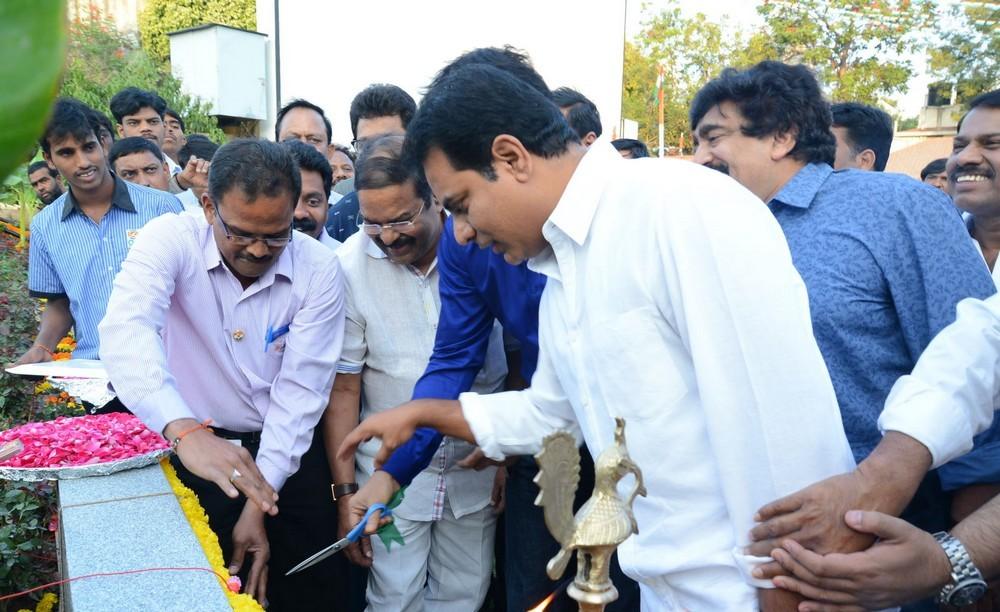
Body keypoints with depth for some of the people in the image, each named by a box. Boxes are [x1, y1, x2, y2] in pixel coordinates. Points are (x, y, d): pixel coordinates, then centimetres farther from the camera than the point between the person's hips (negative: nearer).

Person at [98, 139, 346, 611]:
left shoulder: (318, 270, -13)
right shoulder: (170, 240, -15)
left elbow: (301, 388, -14)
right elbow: (127, 331, -34)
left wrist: (259, 501, -18)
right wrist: (185, 430, -50)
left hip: (288, 453, 1)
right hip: (196, 449, -1)